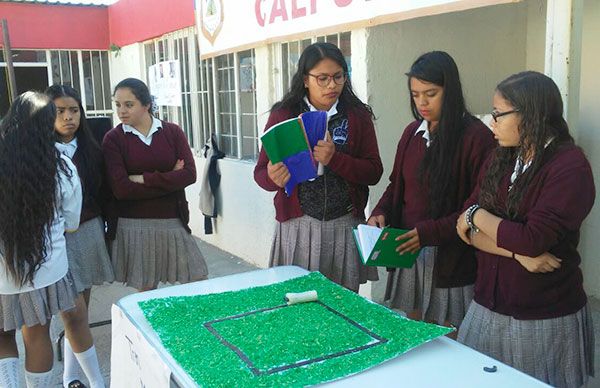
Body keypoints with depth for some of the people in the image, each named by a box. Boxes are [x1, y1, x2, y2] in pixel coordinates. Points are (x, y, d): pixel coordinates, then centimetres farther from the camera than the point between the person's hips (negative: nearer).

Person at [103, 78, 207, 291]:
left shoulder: (172, 132, 3)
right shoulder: (113, 139, -2)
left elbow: (189, 174, -8)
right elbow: (120, 189, -13)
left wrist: (145, 179, -14)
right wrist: (169, 180, -11)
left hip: (174, 222, 2)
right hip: (134, 226, -1)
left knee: (200, 285, 5)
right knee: (146, 289, 8)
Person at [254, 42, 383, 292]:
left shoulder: (358, 115, 3)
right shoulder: (283, 115, 0)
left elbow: (374, 172, -1)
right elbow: (260, 172, 0)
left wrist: (335, 158, -18)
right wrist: (273, 178, -23)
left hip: (345, 226, 1)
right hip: (298, 227, -1)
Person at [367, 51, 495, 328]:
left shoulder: (476, 137, -11)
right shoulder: (412, 132, 9)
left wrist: (430, 232, -21)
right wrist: (380, 213, -2)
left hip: (450, 258, -5)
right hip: (408, 250, 5)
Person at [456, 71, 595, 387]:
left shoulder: (570, 167, -14)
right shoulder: (500, 160, 5)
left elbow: (532, 239, -23)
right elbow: (467, 229, 0)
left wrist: (477, 214, -9)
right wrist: (517, 252, -16)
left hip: (545, 321, -5)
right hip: (489, 309, 6)